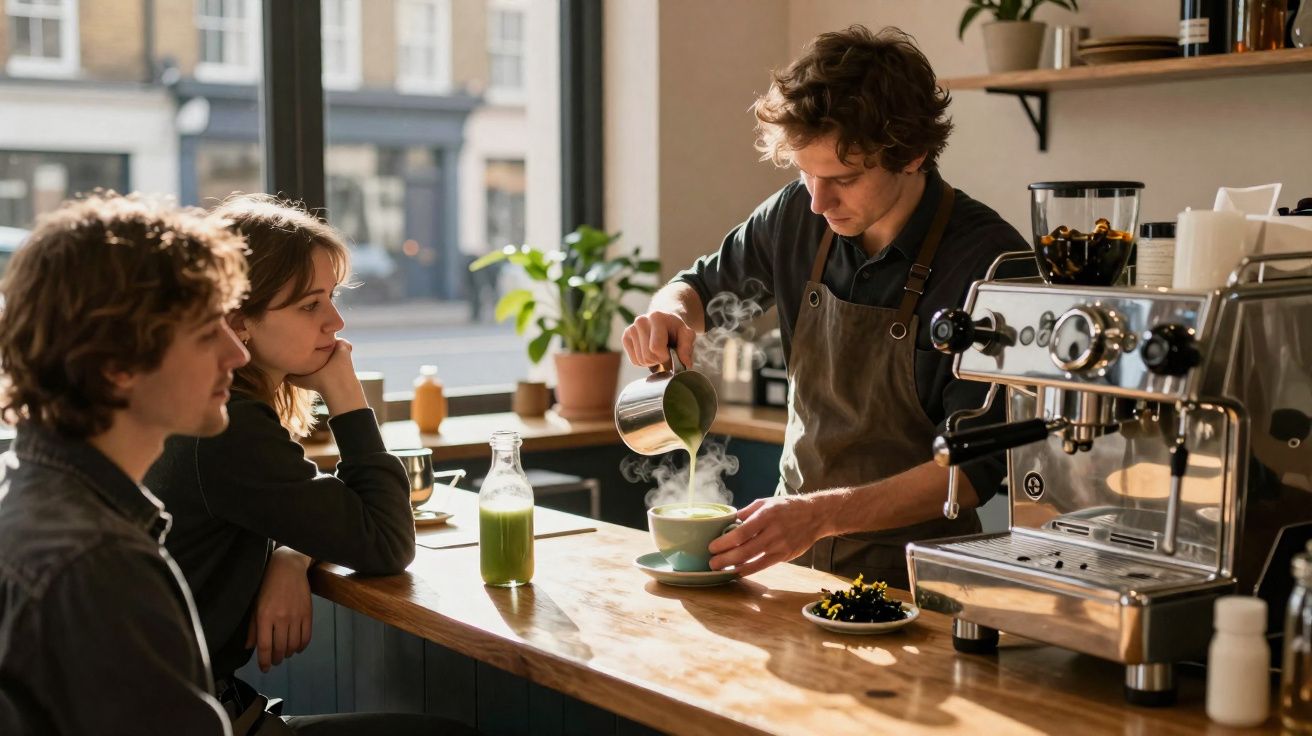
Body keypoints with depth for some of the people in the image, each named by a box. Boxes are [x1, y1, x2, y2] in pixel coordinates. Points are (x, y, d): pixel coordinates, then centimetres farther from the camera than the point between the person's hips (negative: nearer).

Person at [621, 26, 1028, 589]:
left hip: (908, 571, -4)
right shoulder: (798, 215, -1)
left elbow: (975, 468, -17)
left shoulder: (989, 262, -16)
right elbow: (706, 283, 18)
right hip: (793, 548, 5)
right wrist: (671, 311, -6)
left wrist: (823, 514, -29)